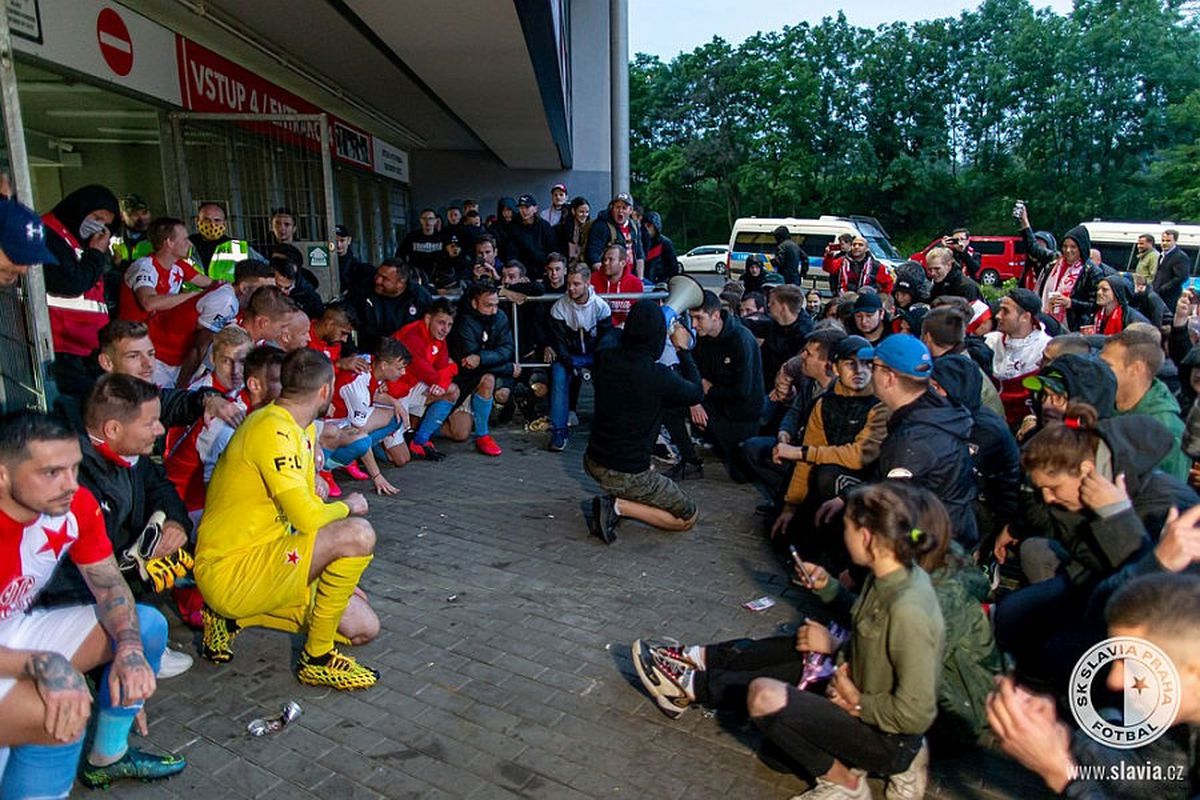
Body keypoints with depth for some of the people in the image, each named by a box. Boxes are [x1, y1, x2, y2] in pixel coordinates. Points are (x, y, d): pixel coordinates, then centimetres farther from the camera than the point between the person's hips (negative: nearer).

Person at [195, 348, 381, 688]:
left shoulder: (303, 428, 9)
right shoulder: (273, 430, -22)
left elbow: (306, 505, 15)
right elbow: (308, 518, -29)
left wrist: (342, 578, 11)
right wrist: (347, 506, -7)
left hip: (264, 561, 10)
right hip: (230, 572, -10)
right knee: (358, 534, -27)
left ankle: (232, 618, 14)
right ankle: (317, 658, -8)